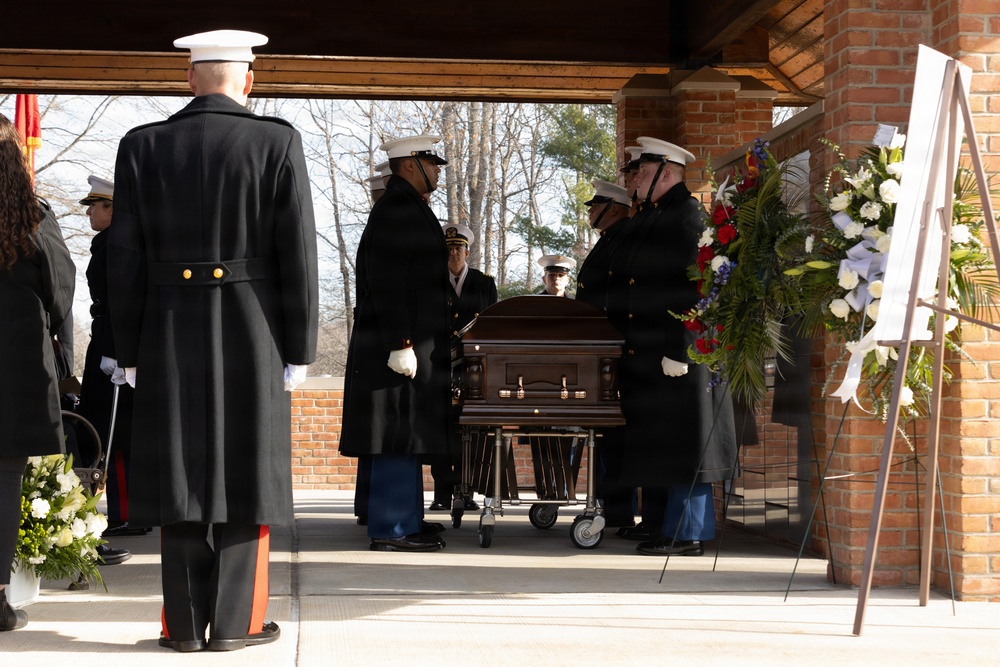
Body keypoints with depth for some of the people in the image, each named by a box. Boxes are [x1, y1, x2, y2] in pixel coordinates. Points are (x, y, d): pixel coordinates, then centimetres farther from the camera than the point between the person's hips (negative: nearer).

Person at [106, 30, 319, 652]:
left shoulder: (143, 146, 1)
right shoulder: (277, 142, -4)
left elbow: (125, 257, 1)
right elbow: (298, 253, -7)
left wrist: (130, 352, 8)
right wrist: (299, 349, 0)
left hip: (169, 337, 2)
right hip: (252, 338, -2)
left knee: (181, 476, 7)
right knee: (245, 476, 5)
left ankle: (186, 622, 9)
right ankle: (234, 621, 7)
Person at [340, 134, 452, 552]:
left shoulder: (408, 208, 19)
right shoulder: (396, 209, -13)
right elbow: (386, 282, -20)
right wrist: (401, 344, -23)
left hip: (413, 341, 11)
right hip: (402, 343, -11)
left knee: (406, 437, 13)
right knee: (400, 435, -8)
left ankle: (405, 518, 20)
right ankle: (392, 529, -6)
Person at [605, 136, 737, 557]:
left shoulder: (688, 215, -11)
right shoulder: (646, 219, 17)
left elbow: (691, 285, -17)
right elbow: (626, 283, 21)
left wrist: (677, 350, -21)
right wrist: (625, 344, 15)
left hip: (678, 355, -9)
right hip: (644, 357, 9)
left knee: (681, 446, -4)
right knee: (656, 445, 11)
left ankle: (688, 536, 1)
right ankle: (666, 528, 18)